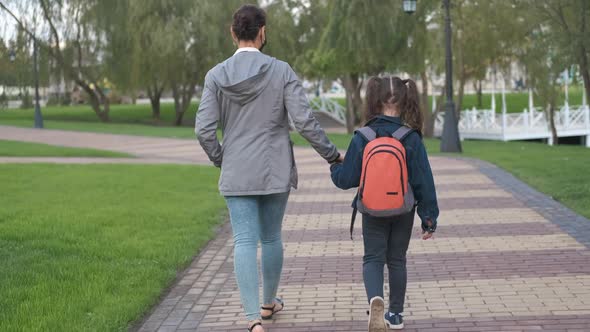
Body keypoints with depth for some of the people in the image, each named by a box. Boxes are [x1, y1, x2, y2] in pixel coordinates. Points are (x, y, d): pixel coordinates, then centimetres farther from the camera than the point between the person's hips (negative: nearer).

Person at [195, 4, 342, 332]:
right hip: (275, 171, 0)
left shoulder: (217, 75, -5)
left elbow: (204, 129, -7)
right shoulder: (281, 71, -8)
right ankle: (269, 302, 36)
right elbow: (304, 121, -13)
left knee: (244, 242, -2)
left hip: (236, 173, 0)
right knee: (271, 237, 18)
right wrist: (332, 155, 2)